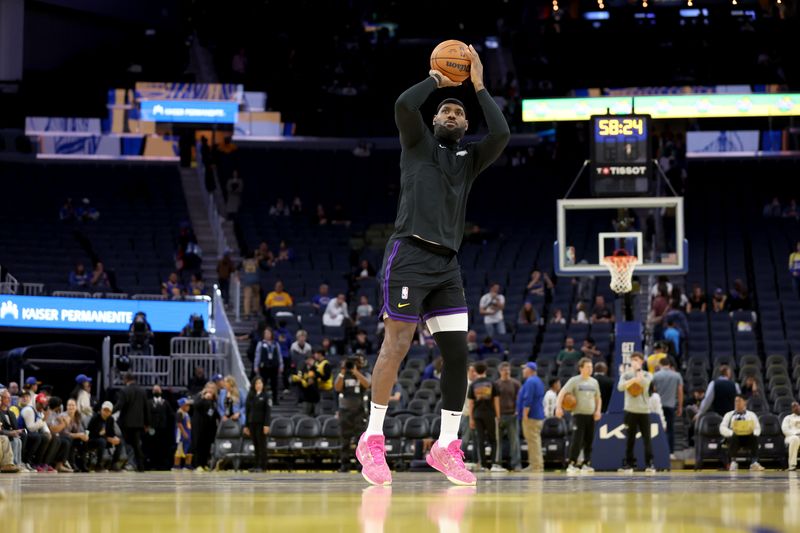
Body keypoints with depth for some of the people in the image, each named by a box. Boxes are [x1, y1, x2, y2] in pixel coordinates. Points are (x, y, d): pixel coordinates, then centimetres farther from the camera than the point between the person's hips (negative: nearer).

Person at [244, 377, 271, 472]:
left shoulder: (265, 396, -3)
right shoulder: (250, 396, 10)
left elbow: (268, 411, -7)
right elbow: (248, 411, 13)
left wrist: (266, 425, -15)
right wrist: (246, 425, 10)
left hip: (261, 423, -4)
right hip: (252, 423, 4)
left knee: (261, 445, -2)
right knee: (255, 445, 6)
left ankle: (262, 466, 0)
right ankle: (257, 465, 10)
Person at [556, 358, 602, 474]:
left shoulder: (594, 382, 12)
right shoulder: (574, 381, -4)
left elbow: (598, 398, 22)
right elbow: (562, 393, -10)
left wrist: (598, 410, 6)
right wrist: (558, 407, -23)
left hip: (591, 415, 5)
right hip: (578, 415, -5)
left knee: (589, 441, 6)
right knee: (577, 440, -13)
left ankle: (586, 464, 15)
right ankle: (572, 464, -9)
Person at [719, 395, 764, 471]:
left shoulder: (751, 414, 19)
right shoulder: (729, 415, 16)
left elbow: (757, 428, 10)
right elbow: (722, 428, 3)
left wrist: (754, 433, -14)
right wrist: (731, 433, -16)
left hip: (748, 439, 1)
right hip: (735, 438, -1)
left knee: (754, 437, -34)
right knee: (733, 437, -37)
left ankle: (754, 463, -40)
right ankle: (733, 463, -35)